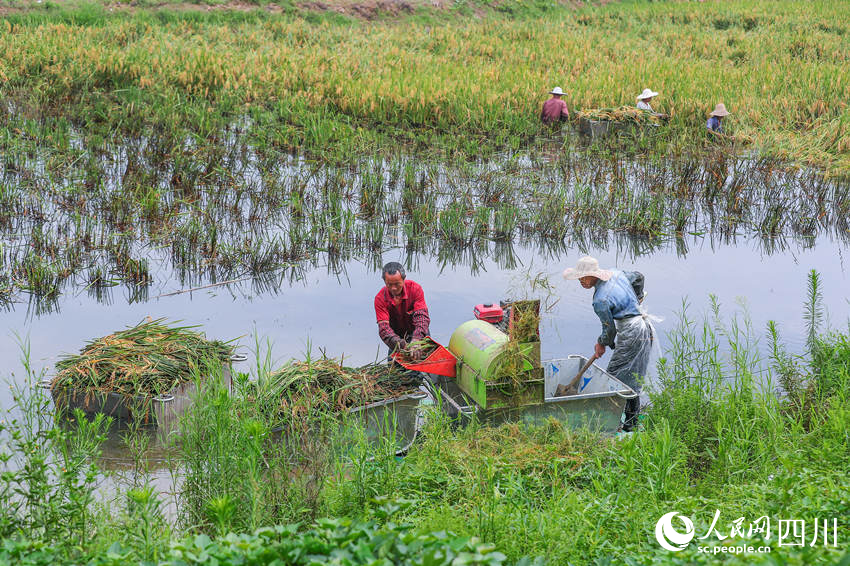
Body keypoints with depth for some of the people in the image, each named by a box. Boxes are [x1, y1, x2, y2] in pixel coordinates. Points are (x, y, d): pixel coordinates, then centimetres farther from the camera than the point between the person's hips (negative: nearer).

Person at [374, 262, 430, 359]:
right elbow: (384, 328, -30)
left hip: (417, 333, -1)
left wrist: (415, 342, -50)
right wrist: (401, 344, -50)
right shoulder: (380, 298, -23)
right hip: (397, 336, 1)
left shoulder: (415, 288, -23)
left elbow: (422, 317, -31)